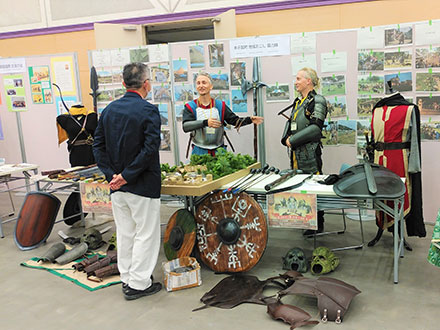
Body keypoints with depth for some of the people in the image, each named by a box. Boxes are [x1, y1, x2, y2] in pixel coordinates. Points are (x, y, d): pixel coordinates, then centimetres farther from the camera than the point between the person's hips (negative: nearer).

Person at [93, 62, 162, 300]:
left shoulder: (109, 110, 5)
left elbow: (98, 145, 5)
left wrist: (111, 174, 0)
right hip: (143, 185, -6)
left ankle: (126, 278, 29)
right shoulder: (149, 111, -14)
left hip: (117, 186, 6)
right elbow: (150, 149, -21)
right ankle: (138, 284, 13)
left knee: (124, 233, 17)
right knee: (145, 234, 6)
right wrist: (127, 175, -16)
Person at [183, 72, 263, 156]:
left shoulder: (220, 106, 6)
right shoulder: (190, 107, 0)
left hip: (219, 150, 2)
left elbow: (235, 121, 2)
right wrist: (205, 123, -31)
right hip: (199, 152, -2)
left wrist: (250, 120, -17)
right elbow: (186, 126, -16)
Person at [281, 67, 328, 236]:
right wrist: (287, 138, 1)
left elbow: (315, 128, -18)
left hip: (310, 151, -8)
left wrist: (293, 140, -15)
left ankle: (318, 225, 9)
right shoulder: (298, 101, 16)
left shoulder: (317, 101, -10)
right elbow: (290, 122, 21)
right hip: (296, 152, 8)